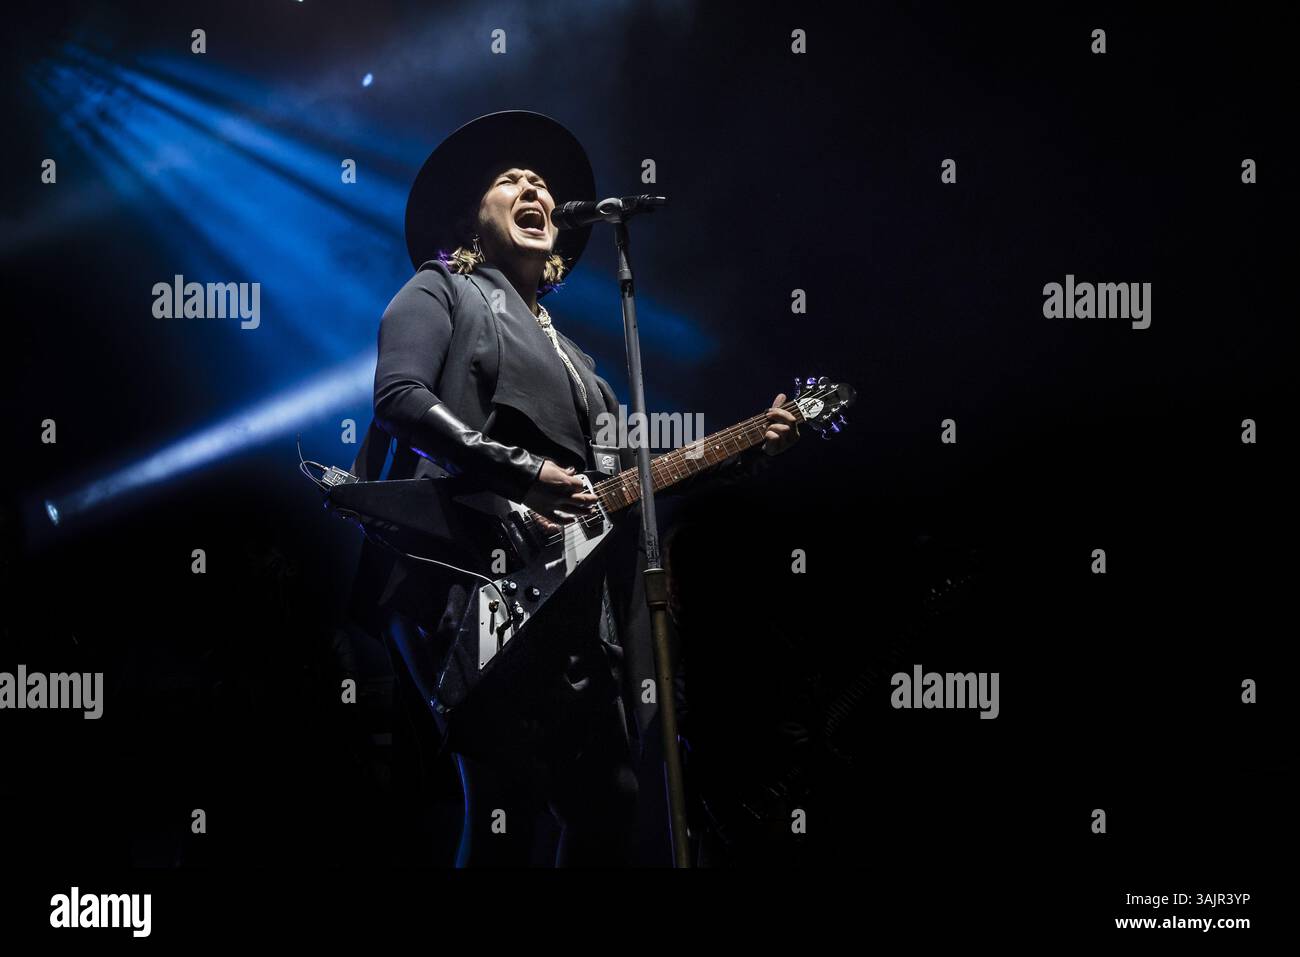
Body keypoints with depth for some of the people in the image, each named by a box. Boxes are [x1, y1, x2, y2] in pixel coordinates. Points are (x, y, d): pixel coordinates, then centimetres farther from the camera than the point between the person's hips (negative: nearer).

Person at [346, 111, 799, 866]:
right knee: (504, 799, -17)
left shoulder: (565, 349, 30)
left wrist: (743, 453, 14)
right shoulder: (441, 290, 9)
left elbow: (626, 470, 25)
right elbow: (400, 397, -9)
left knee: (607, 801, 2)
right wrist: (521, 472, -16)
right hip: (466, 577, -8)